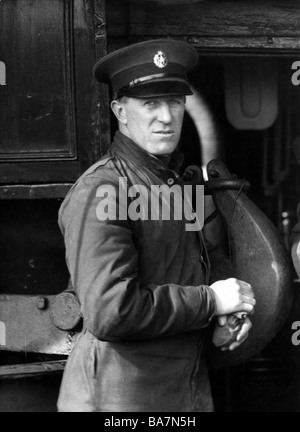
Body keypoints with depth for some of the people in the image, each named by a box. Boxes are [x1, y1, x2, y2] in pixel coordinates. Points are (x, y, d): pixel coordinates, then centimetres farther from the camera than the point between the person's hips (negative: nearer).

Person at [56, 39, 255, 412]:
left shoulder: (172, 181, 13)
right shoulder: (98, 192, -17)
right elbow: (109, 313, -26)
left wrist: (231, 306, 3)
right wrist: (210, 300, -17)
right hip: (124, 396, -8)